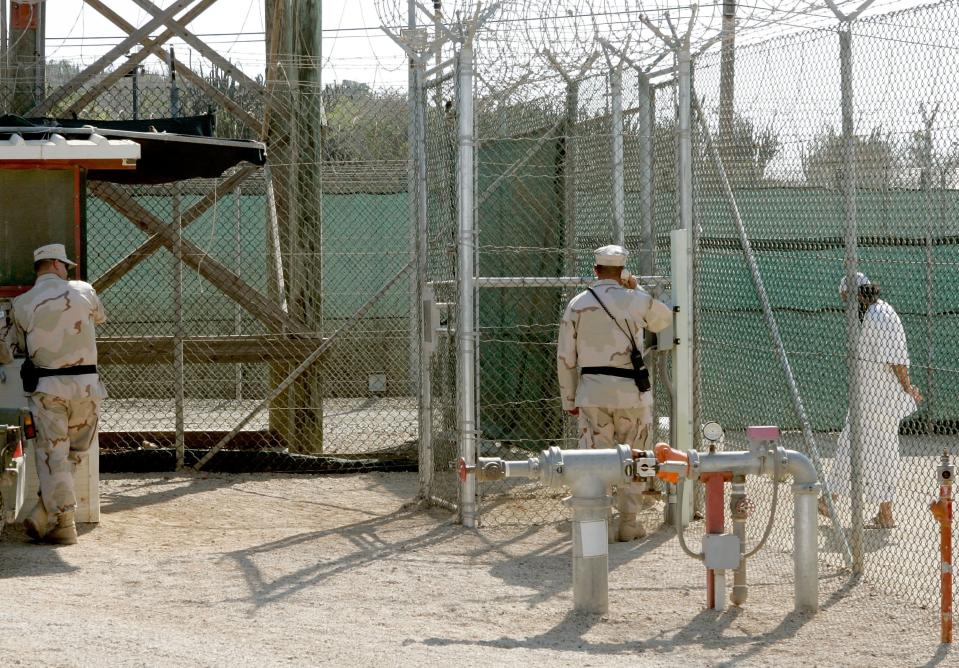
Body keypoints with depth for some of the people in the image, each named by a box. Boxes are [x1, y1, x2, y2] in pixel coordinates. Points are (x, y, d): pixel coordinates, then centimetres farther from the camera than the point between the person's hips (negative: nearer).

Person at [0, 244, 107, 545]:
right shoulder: (84, 292, 4)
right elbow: (100, 317, 27)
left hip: (47, 388, -1)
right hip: (86, 384, 1)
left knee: (52, 456, 4)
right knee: (74, 453, 14)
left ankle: (64, 525, 1)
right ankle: (42, 517, 9)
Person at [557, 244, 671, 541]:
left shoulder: (578, 304, 2)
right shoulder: (636, 301, -3)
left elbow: (565, 357, 4)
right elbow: (664, 319, 20)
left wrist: (569, 399, 12)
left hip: (592, 393, 1)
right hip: (631, 392, -1)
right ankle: (628, 523, 14)